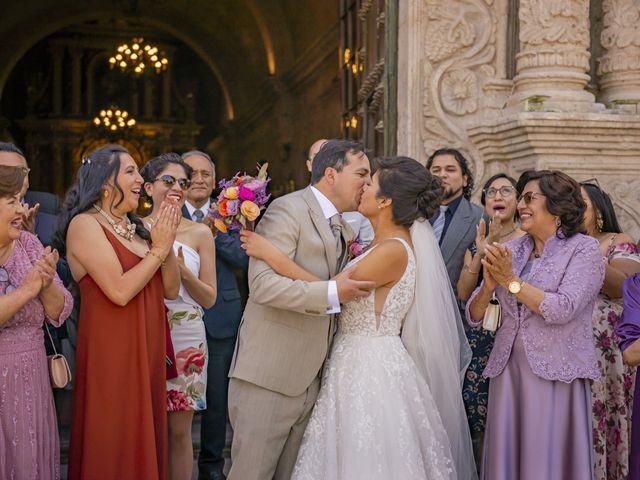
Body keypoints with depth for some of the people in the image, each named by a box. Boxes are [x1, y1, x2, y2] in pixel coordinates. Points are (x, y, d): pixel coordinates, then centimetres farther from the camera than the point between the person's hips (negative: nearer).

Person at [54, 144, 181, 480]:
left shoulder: (135, 227, 10)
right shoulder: (85, 225, -11)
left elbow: (171, 290, 6)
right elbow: (120, 291, -21)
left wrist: (166, 244, -7)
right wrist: (158, 248, -11)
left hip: (148, 351, 7)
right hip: (112, 352, -7)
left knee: (146, 438, 14)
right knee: (114, 445, 2)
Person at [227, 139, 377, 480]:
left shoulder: (344, 230, 16)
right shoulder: (288, 209, -11)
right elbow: (262, 284, -23)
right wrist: (331, 294, -25)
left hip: (309, 382, 8)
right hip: (268, 378, -8)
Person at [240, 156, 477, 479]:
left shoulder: (393, 250, -20)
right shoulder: (387, 242, 9)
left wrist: (272, 255, -20)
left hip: (370, 368, -9)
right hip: (358, 363, 9)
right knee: (346, 453, 16)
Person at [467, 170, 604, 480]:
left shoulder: (583, 249, -3)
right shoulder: (510, 251, 10)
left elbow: (562, 309, -16)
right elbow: (474, 316, 8)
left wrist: (511, 281, -15)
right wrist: (489, 286, -11)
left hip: (555, 375, -4)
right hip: (508, 371, 5)